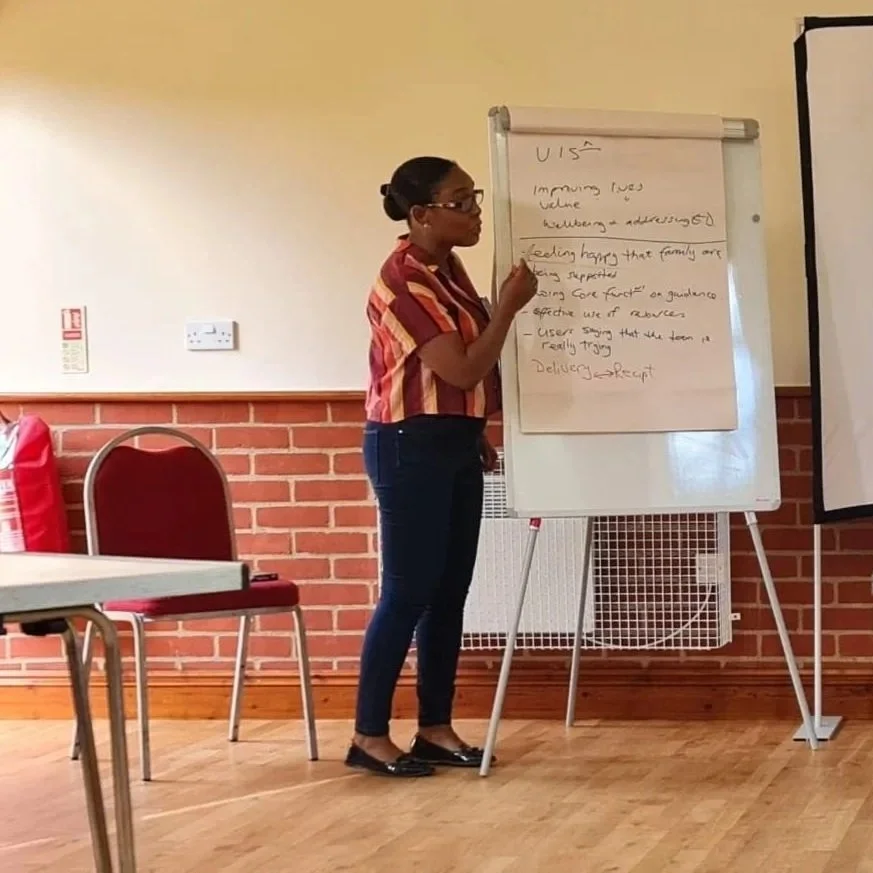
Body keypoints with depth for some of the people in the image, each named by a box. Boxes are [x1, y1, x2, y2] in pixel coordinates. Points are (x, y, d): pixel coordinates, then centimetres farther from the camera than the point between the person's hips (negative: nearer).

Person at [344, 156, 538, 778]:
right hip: (410, 447, -9)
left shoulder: (448, 268, 11)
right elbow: (462, 371, -21)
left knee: (450, 591, 9)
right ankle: (370, 736, 2)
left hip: (453, 444, 9)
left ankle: (436, 729, 16)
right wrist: (509, 305, -16)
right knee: (408, 591, -6)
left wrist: (478, 435, 21)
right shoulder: (405, 280, -19)